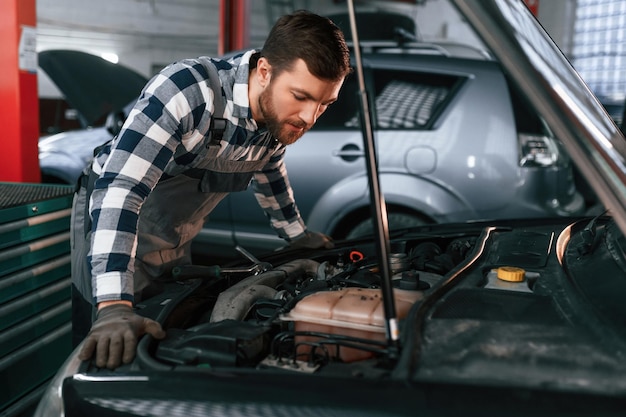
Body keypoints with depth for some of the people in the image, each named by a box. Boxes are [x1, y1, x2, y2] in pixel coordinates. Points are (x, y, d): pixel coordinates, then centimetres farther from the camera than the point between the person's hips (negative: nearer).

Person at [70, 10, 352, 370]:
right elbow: (118, 189, -41)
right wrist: (114, 306, -48)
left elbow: (269, 172, 12)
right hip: (110, 225, -6)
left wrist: (297, 233, 22)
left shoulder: (279, 114, -11)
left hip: (174, 245, 6)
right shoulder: (187, 91, -34)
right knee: (110, 360, 0)